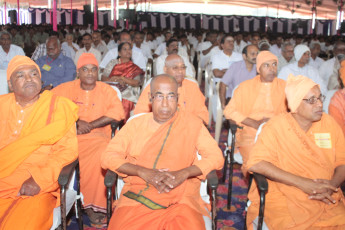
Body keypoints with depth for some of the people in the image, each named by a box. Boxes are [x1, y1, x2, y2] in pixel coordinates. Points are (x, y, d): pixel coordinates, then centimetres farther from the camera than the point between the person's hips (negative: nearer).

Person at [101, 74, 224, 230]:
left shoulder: (192, 123, 10)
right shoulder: (135, 125, 13)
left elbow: (216, 157, 6)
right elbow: (108, 157, 7)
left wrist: (184, 173, -11)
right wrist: (143, 172, -9)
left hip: (180, 198, 0)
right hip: (137, 196, 1)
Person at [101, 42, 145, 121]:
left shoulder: (134, 68, 15)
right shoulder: (113, 63, 19)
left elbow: (137, 83, -1)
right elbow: (103, 78, 9)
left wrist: (121, 78, -11)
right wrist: (113, 80, -10)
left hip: (126, 96, -1)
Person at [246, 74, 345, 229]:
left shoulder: (329, 123, 8)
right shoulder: (277, 126, -6)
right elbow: (255, 164, -16)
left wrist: (332, 185, -11)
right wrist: (302, 183, -18)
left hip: (328, 201, 4)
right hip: (285, 202, -4)